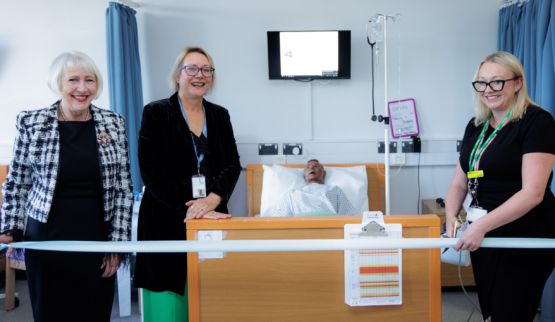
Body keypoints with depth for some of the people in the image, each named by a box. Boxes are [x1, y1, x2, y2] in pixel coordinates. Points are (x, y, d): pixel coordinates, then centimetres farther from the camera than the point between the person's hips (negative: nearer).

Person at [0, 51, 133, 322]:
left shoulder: (113, 123, 0)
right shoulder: (30, 122, -3)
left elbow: (123, 188, 2)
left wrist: (118, 241, -3)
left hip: (97, 240, 1)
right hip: (46, 239, -1)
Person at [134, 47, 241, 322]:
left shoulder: (220, 115, 12)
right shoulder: (156, 113, -1)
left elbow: (232, 164, 5)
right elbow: (151, 172, -9)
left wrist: (213, 199, -14)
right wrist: (187, 209, -16)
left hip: (210, 219, 4)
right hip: (167, 222, -3)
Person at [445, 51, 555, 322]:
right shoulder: (476, 125, 9)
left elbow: (532, 193, -21)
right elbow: (459, 183, 10)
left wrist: (481, 225, -27)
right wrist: (451, 220, -8)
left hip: (525, 239, -6)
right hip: (483, 236, 6)